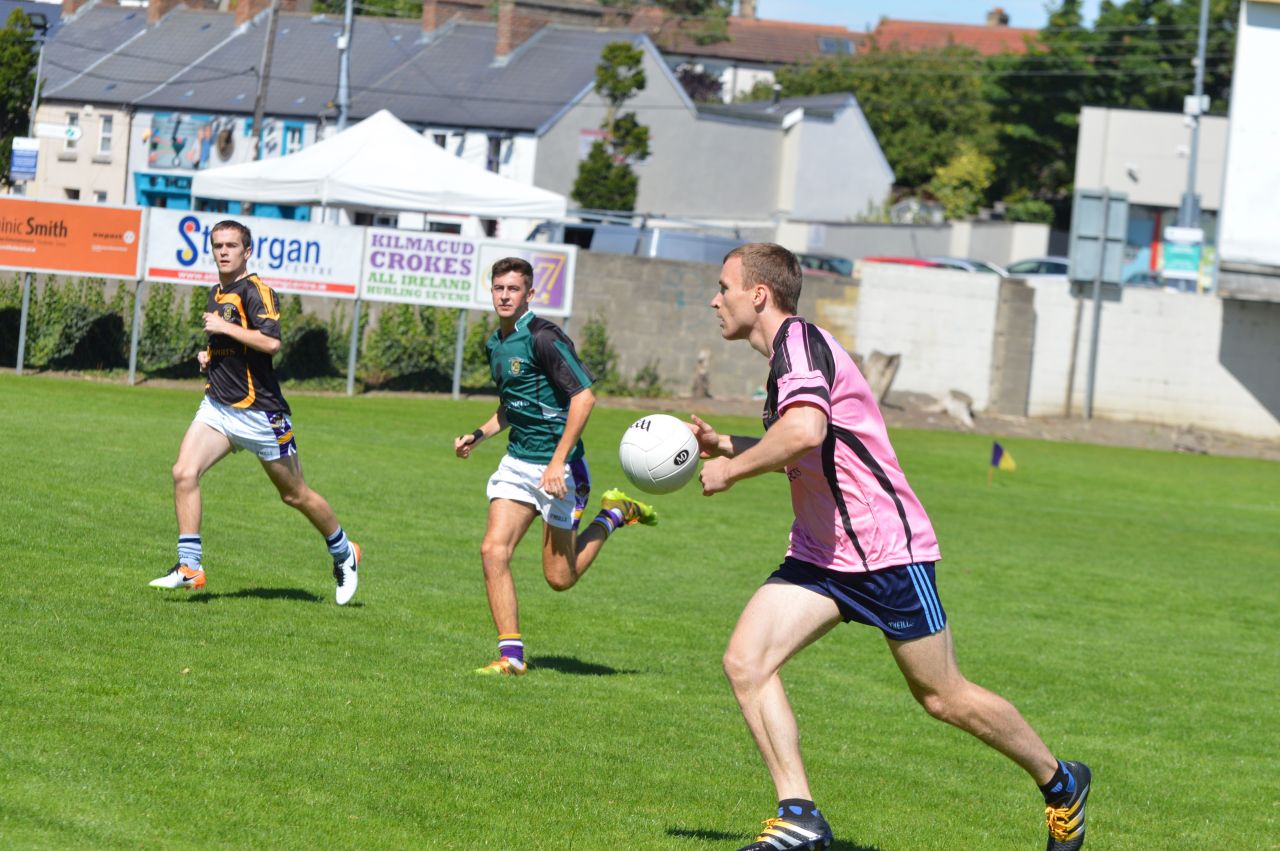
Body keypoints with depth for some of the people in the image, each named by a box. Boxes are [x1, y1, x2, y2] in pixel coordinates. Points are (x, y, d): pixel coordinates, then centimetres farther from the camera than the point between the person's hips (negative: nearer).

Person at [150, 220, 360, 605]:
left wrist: (223, 327, -21)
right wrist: (208, 355, 13)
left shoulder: (255, 290, -13)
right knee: (184, 473, -14)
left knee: (295, 494, 6)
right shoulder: (217, 293, 14)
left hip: (260, 411, -7)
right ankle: (190, 566, -10)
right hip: (217, 407, 7)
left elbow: (271, 342, -28)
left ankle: (344, 553, 28)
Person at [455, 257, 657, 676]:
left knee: (560, 577, 0)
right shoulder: (496, 344, 11)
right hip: (517, 461, 7)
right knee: (493, 550, -9)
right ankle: (511, 656, -3)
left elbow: (584, 396, -21)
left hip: (557, 467, -7)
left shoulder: (543, 338, -16)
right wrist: (479, 434, 10)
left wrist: (558, 462, -24)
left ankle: (614, 514, 24)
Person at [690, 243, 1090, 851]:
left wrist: (730, 470, -20)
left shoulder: (798, 339, -16)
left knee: (943, 697, 2)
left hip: (886, 548, -9)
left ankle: (1060, 783, 23)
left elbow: (804, 432, -35)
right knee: (745, 662, -9)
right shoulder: (786, 350, 15)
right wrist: (724, 446, 17)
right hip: (821, 554, 9)